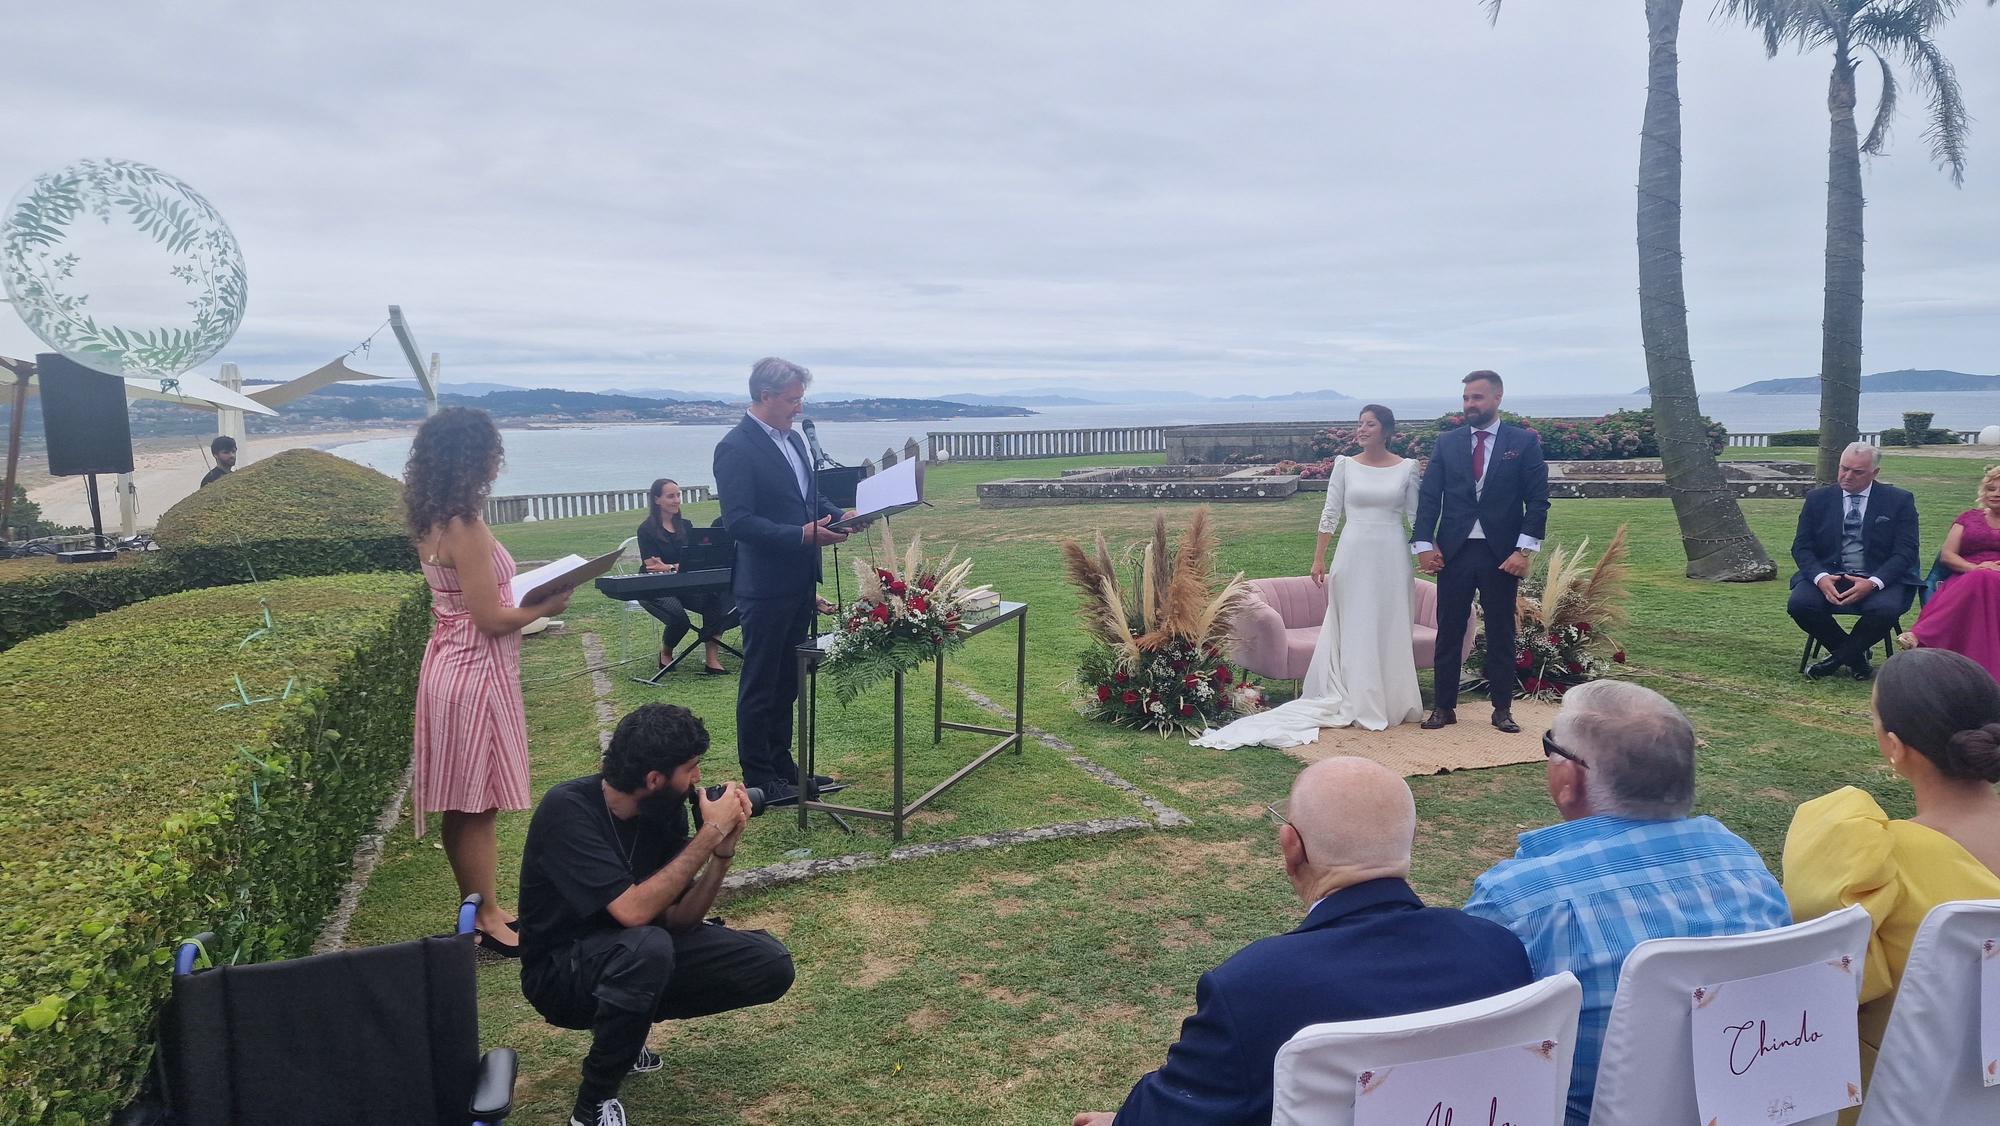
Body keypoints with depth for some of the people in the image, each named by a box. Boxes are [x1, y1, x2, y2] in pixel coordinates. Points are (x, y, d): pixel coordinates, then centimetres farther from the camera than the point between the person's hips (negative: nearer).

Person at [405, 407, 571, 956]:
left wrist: (524, 594, 14)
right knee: (477, 805, 1)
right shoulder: (465, 527, -21)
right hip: (476, 672, -9)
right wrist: (544, 607, -6)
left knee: (464, 806, 15)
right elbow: (490, 618, -20)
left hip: (450, 664, 9)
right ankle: (487, 919, 12)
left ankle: (481, 909, 27)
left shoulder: (431, 522, 7)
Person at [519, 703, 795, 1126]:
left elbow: (677, 919, -6)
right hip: (561, 972, -6)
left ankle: (624, 1024, 10)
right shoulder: (568, 809, -26)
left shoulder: (667, 810, -7)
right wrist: (709, 834, -30)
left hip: (637, 951, 6)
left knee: (771, 965, -8)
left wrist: (724, 849, -19)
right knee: (646, 945, -39)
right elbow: (633, 911, -35)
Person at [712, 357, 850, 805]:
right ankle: (758, 780, 16)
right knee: (759, 685, 4)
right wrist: (803, 535, -27)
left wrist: (839, 517, 1)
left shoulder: (792, 439, 11)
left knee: (787, 682, 17)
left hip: (799, 582, 8)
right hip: (766, 587, -8)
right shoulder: (736, 448, -16)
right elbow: (738, 521, -22)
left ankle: (782, 766, 30)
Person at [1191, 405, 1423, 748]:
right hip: (1353, 555, 0)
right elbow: (1330, 514, 3)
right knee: (1351, 629, 3)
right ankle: (1356, 704, 11)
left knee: (1390, 629, 7)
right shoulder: (1345, 465, 2)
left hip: (1392, 557, 0)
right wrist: (1318, 558, 0)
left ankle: (1393, 703, 19)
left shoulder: (1407, 468, 3)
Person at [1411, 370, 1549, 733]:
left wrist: (1524, 550, -10)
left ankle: (1502, 709, 18)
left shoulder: (1524, 442, 1)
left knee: (1501, 634, 8)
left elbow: (1537, 500, -2)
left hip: (1501, 554, -1)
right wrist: (1424, 544, -7)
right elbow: (1428, 496, 4)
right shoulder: (1446, 442, 6)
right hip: (1453, 552, 2)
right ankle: (1444, 707, 15)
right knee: (1448, 632, 6)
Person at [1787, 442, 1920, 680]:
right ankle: (1855, 656, -3)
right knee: (1799, 604, -28)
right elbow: (1801, 546, 4)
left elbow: (1905, 552, -4)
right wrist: (1820, 577, -17)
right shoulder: (1818, 499, 9)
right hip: (1828, 576, 2)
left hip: (1879, 580, -2)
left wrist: (1873, 583, -21)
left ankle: (1838, 658, -7)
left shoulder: (1899, 501, 4)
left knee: (1886, 609, -35)